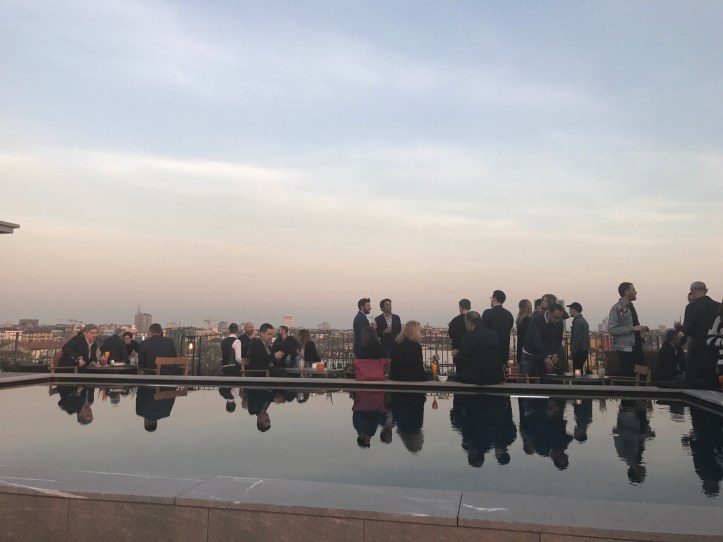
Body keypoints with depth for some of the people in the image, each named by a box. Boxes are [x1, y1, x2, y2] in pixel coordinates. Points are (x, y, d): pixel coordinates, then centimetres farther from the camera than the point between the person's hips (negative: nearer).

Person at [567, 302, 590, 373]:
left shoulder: (577, 322, -14)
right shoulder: (583, 320, 18)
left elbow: (577, 339, -19)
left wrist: (573, 351, -15)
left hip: (579, 351, -10)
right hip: (584, 350, 10)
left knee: (576, 372, -10)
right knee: (580, 371, 12)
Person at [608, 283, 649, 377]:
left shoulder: (631, 307, 14)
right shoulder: (617, 308, -10)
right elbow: (611, 329, -19)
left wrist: (641, 329, 7)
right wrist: (632, 328, -21)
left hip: (637, 348, 8)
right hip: (625, 350, -8)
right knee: (627, 377, -4)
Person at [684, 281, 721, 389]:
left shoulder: (692, 306, -13)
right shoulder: (718, 306, 1)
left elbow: (687, 331, -17)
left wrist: (683, 327, 4)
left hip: (697, 349, -5)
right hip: (715, 350, 5)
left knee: (691, 381, 3)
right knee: (713, 382, 12)